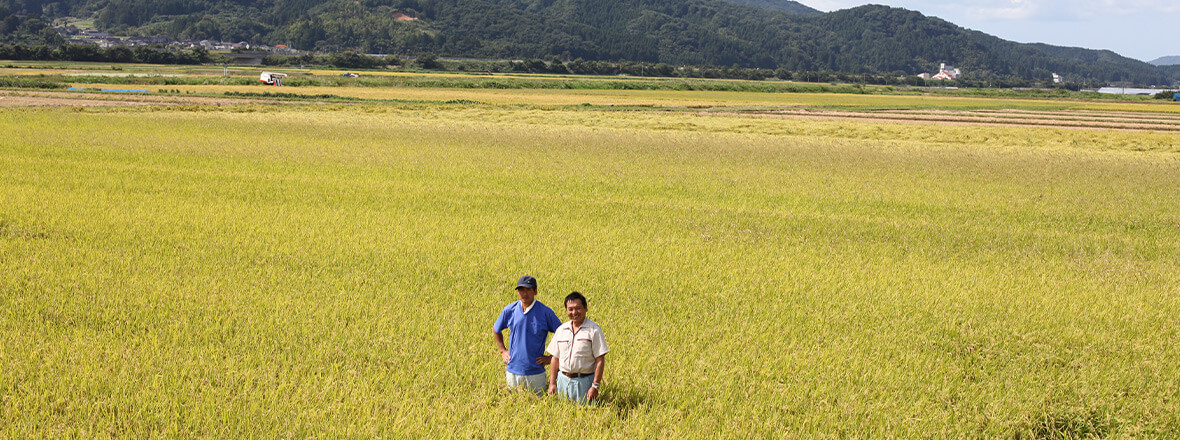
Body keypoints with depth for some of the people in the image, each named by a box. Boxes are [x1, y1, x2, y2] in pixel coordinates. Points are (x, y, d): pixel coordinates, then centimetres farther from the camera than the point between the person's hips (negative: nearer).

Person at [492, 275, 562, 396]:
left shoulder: (546, 312, -7)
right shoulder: (509, 310, 1)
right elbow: (496, 330, 19)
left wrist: (551, 357, -3)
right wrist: (503, 351, 11)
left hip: (536, 373, -2)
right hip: (512, 371, 2)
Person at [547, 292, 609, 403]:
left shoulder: (594, 330, -5)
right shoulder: (561, 330, 9)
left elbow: (600, 360, -8)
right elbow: (555, 358, 13)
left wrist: (595, 386, -12)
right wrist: (552, 383, 6)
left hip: (584, 382, -4)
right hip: (563, 380, 4)